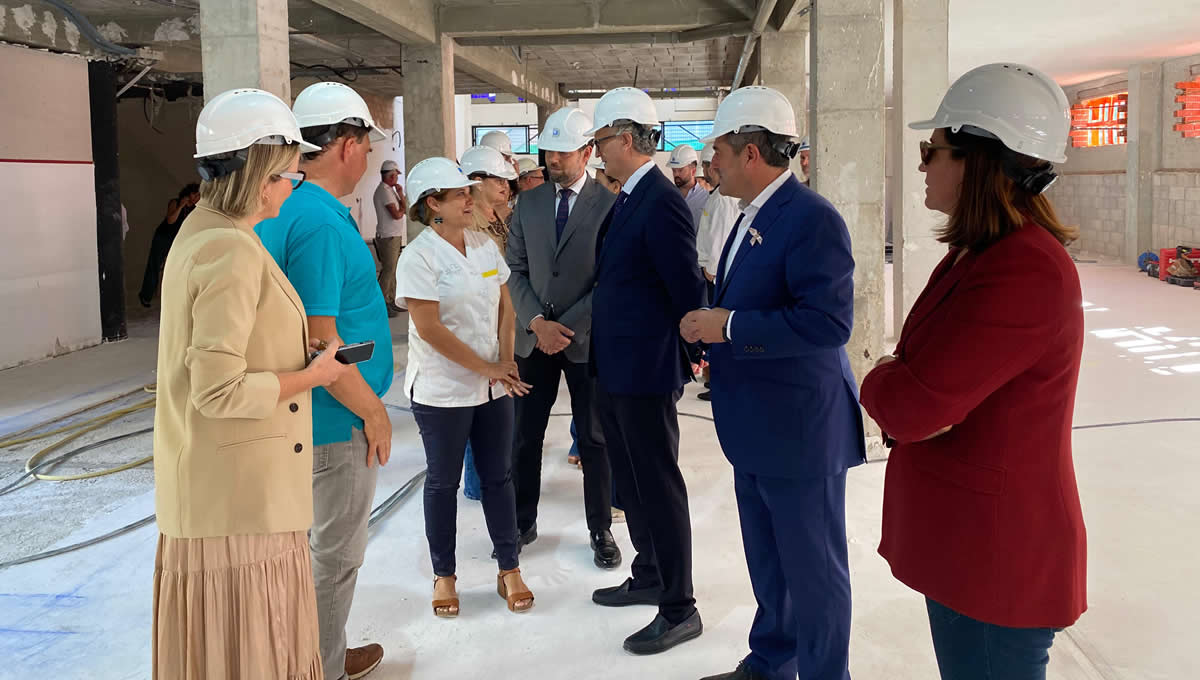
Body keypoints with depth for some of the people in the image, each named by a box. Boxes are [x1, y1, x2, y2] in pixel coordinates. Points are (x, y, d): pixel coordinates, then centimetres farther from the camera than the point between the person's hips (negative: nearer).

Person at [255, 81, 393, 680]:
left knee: (323, 547, 22)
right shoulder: (321, 222, -23)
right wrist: (372, 410, -15)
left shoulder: (282, 211, 8)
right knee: (333, 557, 7)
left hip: (299, 416, 10)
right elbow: (319, 342, -26)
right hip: (337, 422, -10)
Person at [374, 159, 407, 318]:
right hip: (388, 237, -10)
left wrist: (400, 195, 2)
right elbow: (397, 214, -20)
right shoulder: (384, 191, -15)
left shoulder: (390, 190, 17)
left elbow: (404, 209, 14)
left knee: (393, 269, 13)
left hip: (395, 236, 10)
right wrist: (402, 207, -2)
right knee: (388, 270, -8)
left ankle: (391, 301, 20)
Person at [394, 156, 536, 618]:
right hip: (442, 390, -5)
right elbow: (429, 328, -18)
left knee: (498, 476, 10)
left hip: (494, 386, 5)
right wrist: (486, 368, -16)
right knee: (444, 482, 8)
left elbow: (505, 307, 9)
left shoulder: (485, 245, 5)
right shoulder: (419, 257, -13)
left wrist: (506, 361, -6)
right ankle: (443, 575, 23)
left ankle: (509, 570, 22)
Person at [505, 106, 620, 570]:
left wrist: (568, 327, -14)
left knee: (594, 439, 7)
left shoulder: (609, 205, -6)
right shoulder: (527, 204, 7)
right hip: (534, 336, 4)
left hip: (586, 339, -3)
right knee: (524, 436, 9)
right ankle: (522, 523, 24)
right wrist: (537, 322, -9)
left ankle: (601, 531, 20)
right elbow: (515, 270, 6)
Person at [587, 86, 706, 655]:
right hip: (614, 368, 10)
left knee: (659, 486, 1)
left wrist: (685, 359, -7)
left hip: (647, 372, -9)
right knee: (631, 480, 20)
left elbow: (689, 294, -18)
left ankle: (679, 611, 14)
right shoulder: (626, 199, 10)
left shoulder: (661, 204, -19)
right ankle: (649, 577, 37)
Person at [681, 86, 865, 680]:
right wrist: (712, 324, 6)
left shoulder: (812, 219, -20)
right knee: (767, 561, 22)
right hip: (755, 429, 9)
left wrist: (728, 326, -23)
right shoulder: (751, 218, 11)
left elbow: (828, 321, -28)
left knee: (812, 569, 7)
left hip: (800, 430, -9)